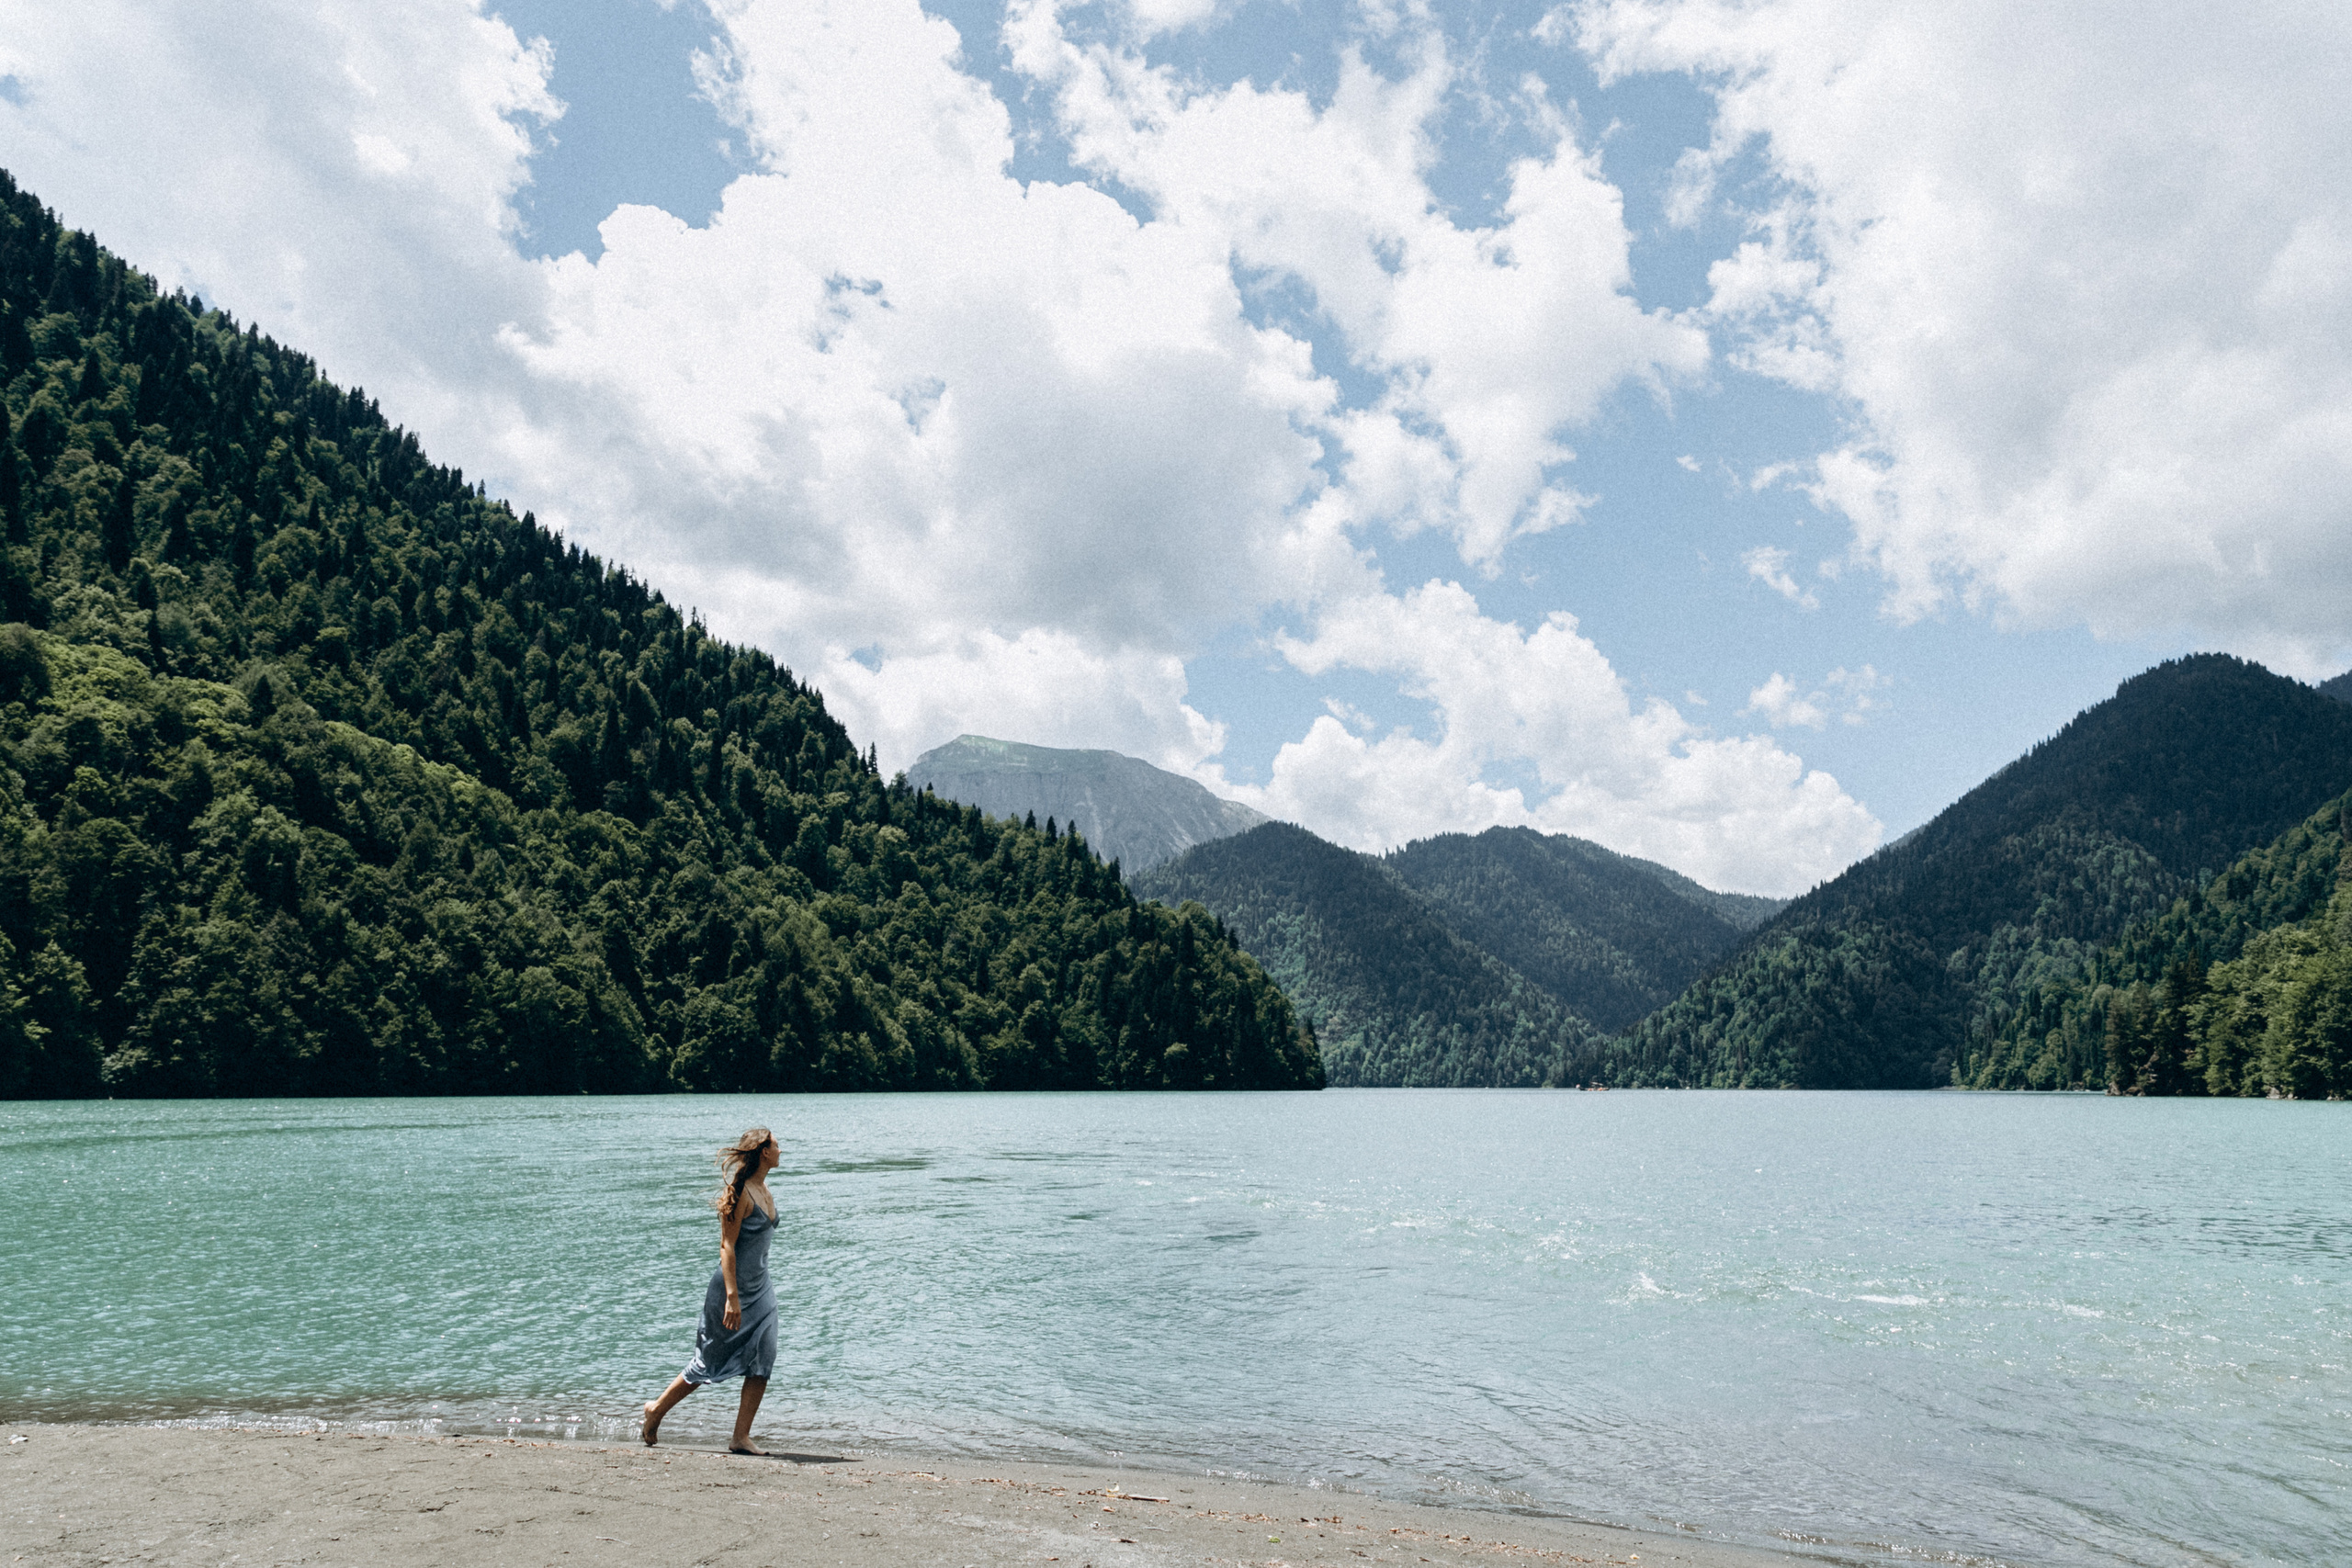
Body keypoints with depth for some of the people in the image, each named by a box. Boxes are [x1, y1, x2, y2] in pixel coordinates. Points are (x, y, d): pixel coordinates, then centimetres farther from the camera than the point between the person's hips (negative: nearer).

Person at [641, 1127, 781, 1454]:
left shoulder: (765, 1192, 10)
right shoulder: (740, 1192, -17)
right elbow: (727, 1246, -21)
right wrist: (732, 1297, -26)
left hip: (760, 1289, 8)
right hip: (733, 1288, -8)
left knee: (761, 1364, -1)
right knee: (710, 1363, 5)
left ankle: (742, 1437, 3)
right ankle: (656, 1410, 25)